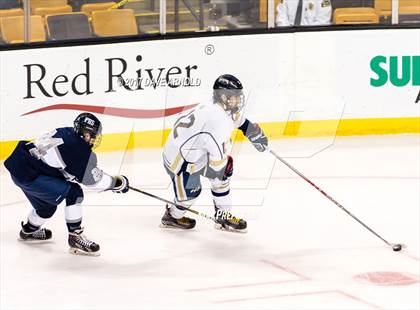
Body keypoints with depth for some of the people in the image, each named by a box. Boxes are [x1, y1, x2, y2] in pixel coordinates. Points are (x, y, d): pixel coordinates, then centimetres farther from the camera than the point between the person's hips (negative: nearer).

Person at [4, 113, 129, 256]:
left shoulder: (66, 133, 9)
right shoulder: (81, 151, -17)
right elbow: (94, 180, -8)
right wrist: (117, 182, 5)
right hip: (27, 175, -9)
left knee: (47, 205, 29)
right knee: (74, 193, -8)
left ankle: (28, 231, 54)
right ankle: (75, 238, -3)